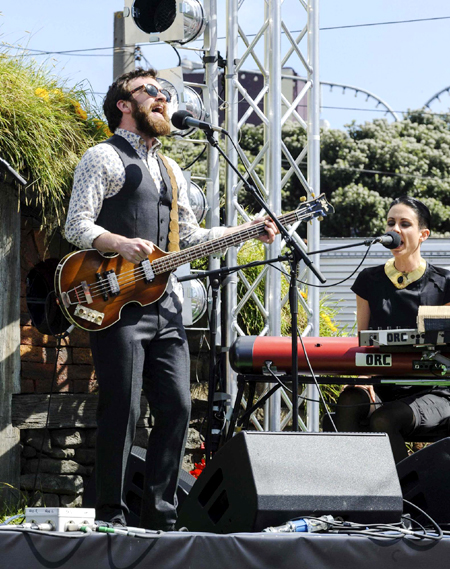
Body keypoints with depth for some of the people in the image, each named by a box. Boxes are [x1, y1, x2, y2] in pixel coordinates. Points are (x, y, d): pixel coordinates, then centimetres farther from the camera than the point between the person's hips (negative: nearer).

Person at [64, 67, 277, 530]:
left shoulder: (169, 170, 24)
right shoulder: (104, 158, 0)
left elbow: (189, 236, 26)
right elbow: (76, 225, -8)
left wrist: (249, 232, 15)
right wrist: (121, 244, -25)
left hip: (165, 304, 7)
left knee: (176, 408, 2)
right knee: (121, 411, -9)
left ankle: (160, 519, 8)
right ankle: (111, 517, -3)